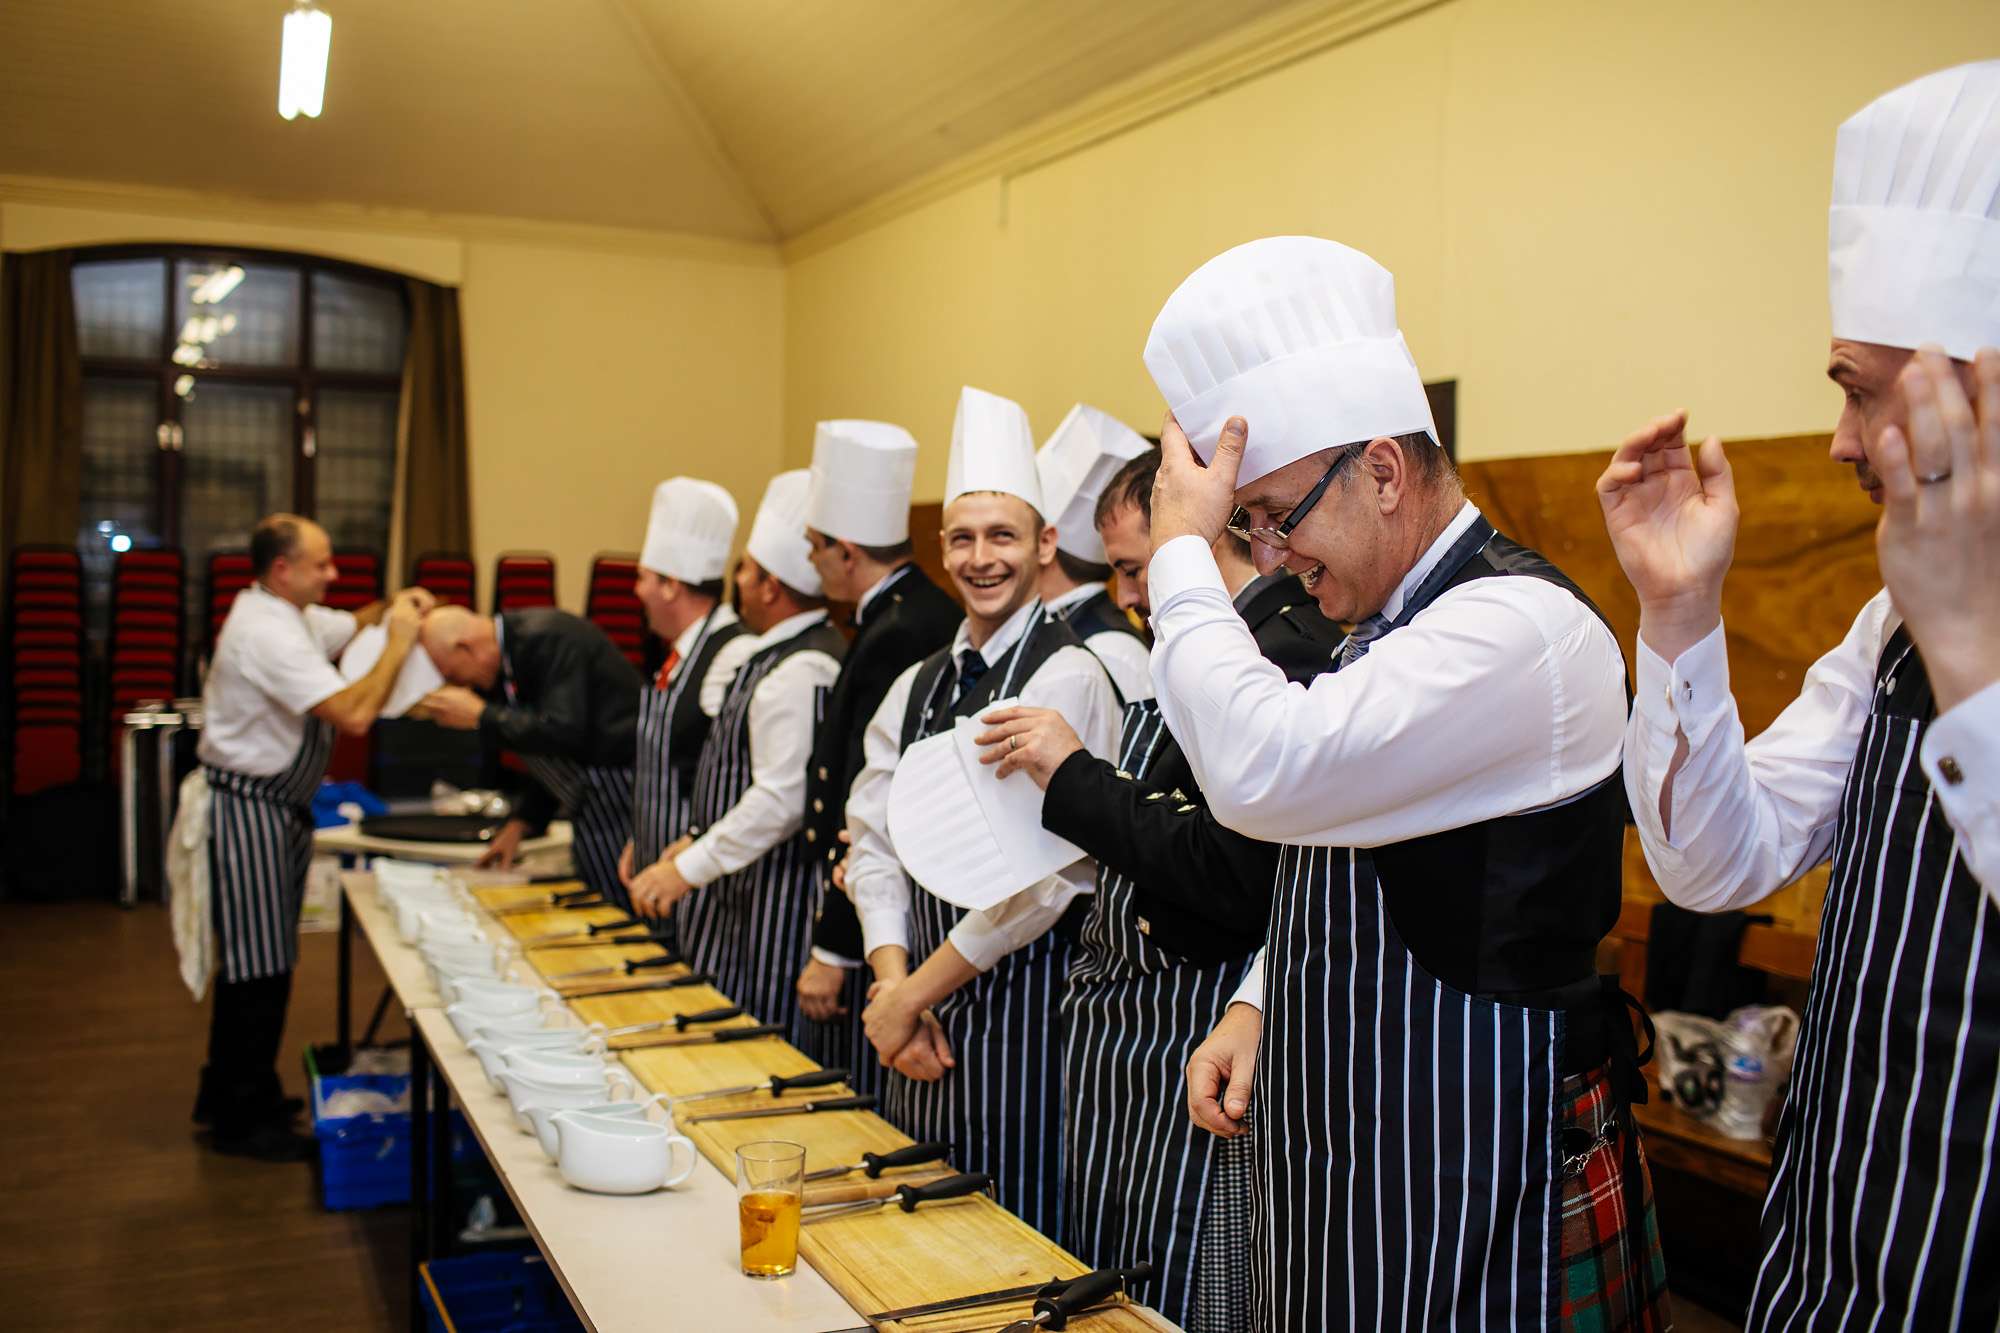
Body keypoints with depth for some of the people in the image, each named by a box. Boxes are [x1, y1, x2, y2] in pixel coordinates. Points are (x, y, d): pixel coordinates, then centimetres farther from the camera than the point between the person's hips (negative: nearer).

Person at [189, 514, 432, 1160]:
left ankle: (228, 1094, 33)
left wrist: (393, 609, 1)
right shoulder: (267, 635, -25)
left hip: (275, 804, 11)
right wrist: (399, 643, -23)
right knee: (258, 967, -3)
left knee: (257, 960, 19)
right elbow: (354, 714, -32)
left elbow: (350, 626, 22)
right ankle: (242, 1120, 8)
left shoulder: (286, 613, 7)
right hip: (248, 808, -11)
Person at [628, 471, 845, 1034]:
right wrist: (697, 839, 18)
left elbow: (782, 798, -25)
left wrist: (688, 870, -20)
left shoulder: (802, 673, -21)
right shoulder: (777, 655, 13)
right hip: (740, 888, 10)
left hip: (776, 898, -10)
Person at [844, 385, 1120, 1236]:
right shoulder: (917, 687, 10)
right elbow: (873, 839, 8)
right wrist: (891, 979, -7)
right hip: (921, 1011, 7)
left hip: (1025, 999, -7)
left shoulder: (1067, 676, -12)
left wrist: (914, 991, -11)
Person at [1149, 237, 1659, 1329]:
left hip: (1471, 1177, -9)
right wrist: (1259, 1005, 8)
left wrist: (1182, 554, -23)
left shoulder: (1521, 624, -22)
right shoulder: (1390, 627, 11)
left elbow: (1265, 772, -34)